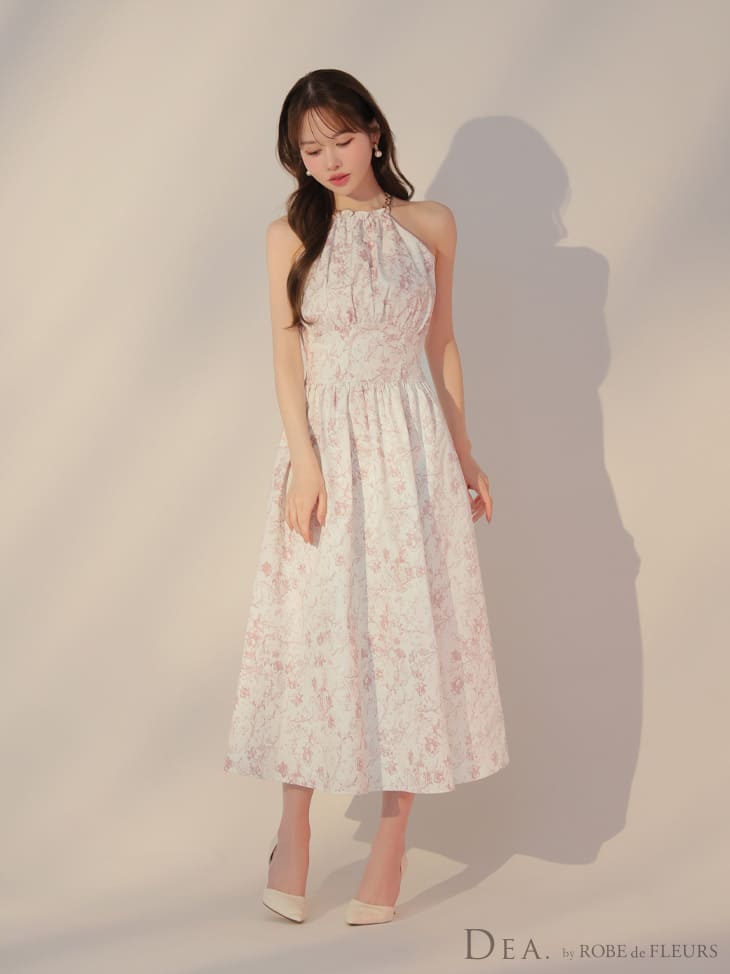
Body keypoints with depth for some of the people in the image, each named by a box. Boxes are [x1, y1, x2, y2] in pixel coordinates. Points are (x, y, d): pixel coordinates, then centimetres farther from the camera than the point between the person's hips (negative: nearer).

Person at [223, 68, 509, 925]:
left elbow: (442, 346, 11)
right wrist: (304, 462, -12)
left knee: (410, 628, 1)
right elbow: (287, 357, -1)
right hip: (327, 445, 0)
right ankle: (293, 831, 18)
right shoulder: (290, 235, 3)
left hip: (410, 444, 1)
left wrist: (464, 456, 12)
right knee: (311, 628, 2)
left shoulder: (431, 226, 6)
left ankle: (391, 844, 13)